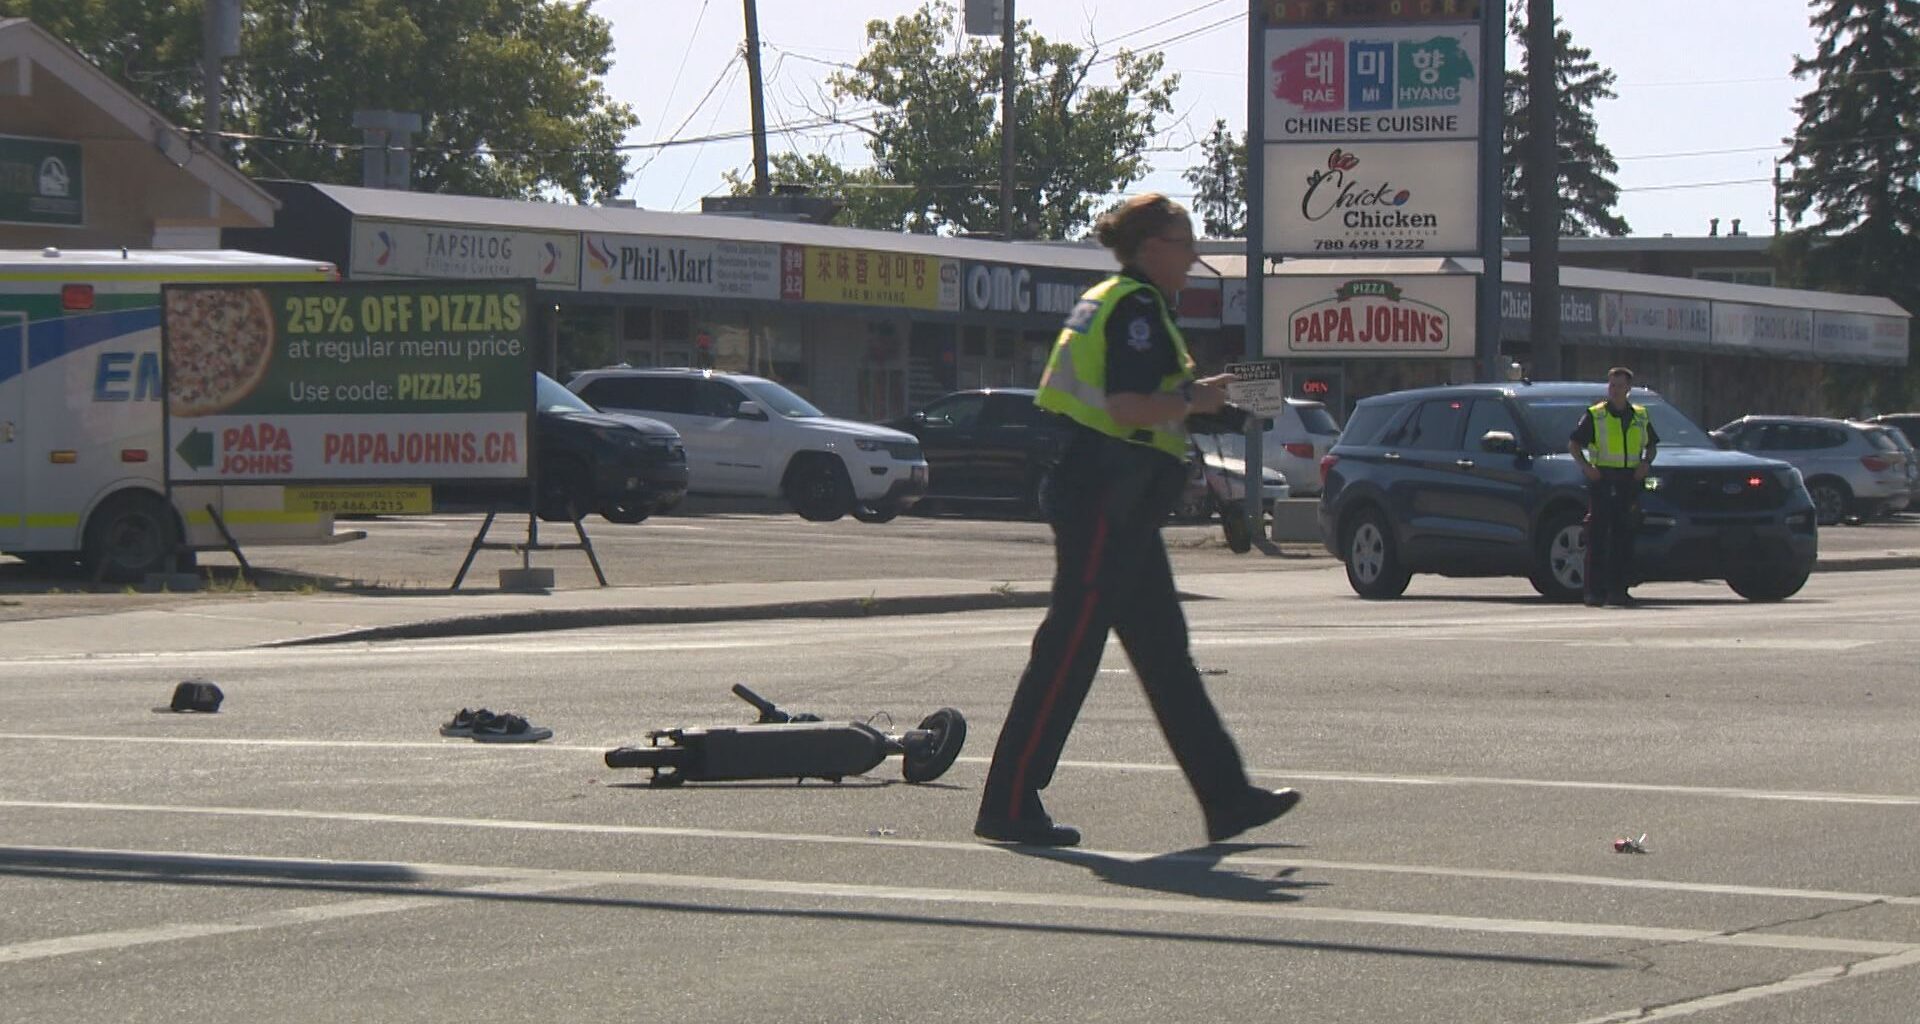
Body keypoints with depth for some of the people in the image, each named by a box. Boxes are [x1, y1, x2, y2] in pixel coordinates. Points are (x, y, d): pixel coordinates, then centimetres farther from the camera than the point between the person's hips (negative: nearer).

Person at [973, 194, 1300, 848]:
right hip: (1108, 499, -11)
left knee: (1164, 650, 11)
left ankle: (1226, 797, 14)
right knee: (1069, 648, -7)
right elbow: (1129, 406, -23)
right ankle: (1009, 806, -4)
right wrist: (1195, 399, -10)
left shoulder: (1104, 301, 19)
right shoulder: (1138, 307, -12)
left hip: (1112, 502, 11)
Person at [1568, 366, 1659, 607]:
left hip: (1629, 482, 3)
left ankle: (1618, 590, 7)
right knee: (1598, 537, -6)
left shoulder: (1640, 416, 13)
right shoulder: (1595, 415, 3)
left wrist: (1646, 463, 4)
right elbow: (1573, 444, 5)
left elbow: (1651, 445, 24)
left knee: (1624, 538, 3)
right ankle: (1595, 591, -6)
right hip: (1602, 480, -3)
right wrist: (1585, 466, -10)